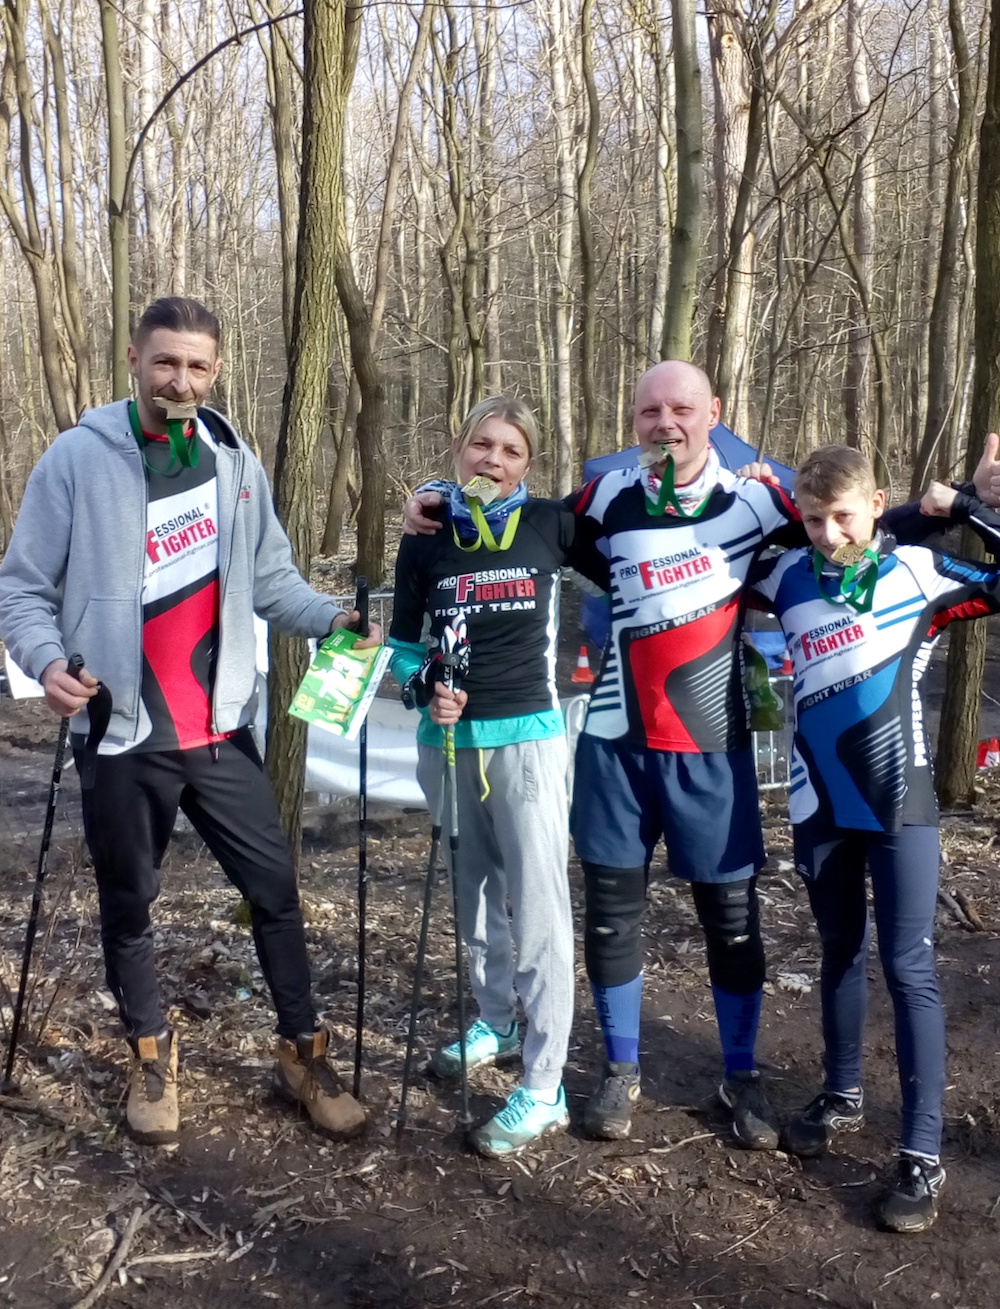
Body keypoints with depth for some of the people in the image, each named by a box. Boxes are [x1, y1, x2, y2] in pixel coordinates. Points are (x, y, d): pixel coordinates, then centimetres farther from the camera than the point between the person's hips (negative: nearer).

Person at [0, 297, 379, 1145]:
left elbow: (269, 575, 8)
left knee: (275, 886, 6)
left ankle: (304, 1052, 23)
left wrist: (330, 618, -10)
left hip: (220, 726, 3)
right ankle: (152, 1053, 35)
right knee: (129, 903, 13)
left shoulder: (235, 461, 4)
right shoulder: (79, 458, -8)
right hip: (124, 731, -2)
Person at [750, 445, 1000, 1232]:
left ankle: (924, 1155, 6)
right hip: (820, 802, 3)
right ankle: (843, 1096, 35)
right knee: (840, 951, 17)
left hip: (900, 802, -3)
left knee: (908, 967, -2)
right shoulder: (789, 578, 3)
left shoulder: (919, 572, -5)